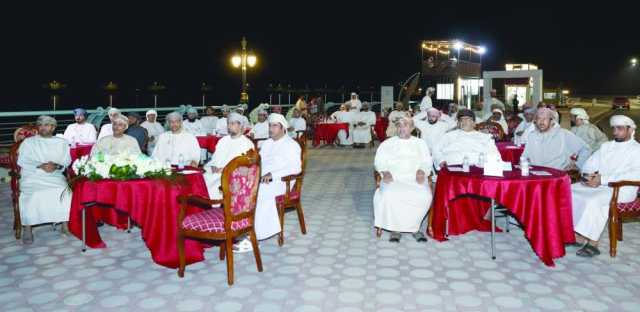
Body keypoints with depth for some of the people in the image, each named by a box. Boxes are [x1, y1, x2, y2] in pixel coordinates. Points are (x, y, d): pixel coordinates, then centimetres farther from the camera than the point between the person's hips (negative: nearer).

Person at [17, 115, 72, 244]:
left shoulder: (61, 143, 17)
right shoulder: (28, 142, 14)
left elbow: (66, 161, 7)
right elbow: (23, 162, 2)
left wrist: (56, 165, -15)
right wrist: (40, 166, -15)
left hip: (55, 175, 1)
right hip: (32, 176, 0)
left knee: (65, 190, -29)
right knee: (31, 193, -31)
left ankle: (65, 224, -22)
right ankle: (27, 228, -25)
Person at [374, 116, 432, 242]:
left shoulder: (420, 143, 21)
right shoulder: (387, 143, 17)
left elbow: (427, 161, 12)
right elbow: (379, 161, 9)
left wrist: (422, 171, -10)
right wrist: (385, 172, -11)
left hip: (415, 179, 1)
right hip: (393, 178, -1)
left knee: (425, 196, -31)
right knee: (389, 195, -34)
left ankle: (414, 226, -10)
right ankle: (395, 228, -17)